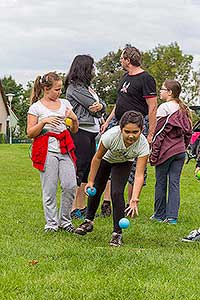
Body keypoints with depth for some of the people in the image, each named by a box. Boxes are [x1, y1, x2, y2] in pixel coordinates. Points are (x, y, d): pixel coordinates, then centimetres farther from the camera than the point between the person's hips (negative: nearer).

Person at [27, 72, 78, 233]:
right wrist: (44, 121, -15)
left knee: (70, 185, -5)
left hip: (65, 147, 4)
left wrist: (74, 119, -3)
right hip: (47, 150, -4)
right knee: (49, 189, -3)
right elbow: (30, 133, -2)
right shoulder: (36, 107, 1)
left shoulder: (65, 103, 13)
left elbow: (74, 130, 18)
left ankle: (65, 220, 11)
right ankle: (51, 223, 9)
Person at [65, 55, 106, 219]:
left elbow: (103, 105, 12)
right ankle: (73, 208, -6)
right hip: (80, 132, -9)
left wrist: (99, 106, -9)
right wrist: (96, 110, 6)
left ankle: (82, 207, 17)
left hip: (92, 132, 9)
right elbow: (93, 105, -14)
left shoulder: (87, 86, 20)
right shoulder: (74, 87, -9)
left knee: (87, 169, 10)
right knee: (79, 169, -8)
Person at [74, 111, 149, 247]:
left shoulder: (143, 144, -38)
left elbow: (139, 175, -40)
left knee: (117, 193, -19)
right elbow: (97, 158, -21)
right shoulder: (111, 135, -40)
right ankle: (88, 221, 39)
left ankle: (117, 233, -5)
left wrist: (134, 199, -52)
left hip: (124, 163, -1)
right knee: (95, 190, 11)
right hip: (106, 159, 1)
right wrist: (91, 181, -16)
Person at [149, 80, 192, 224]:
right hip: (180, 152, 6)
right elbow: (189, 132, 14)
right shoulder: (184, 109, 10)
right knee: (175, 183, 5)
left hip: (166, 152, -6)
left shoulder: (164, 108, -10)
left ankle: (160, 215, 13)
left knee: (161, 183, 6)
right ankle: (172, 216, 1)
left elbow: (159, 132, -12)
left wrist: (154, 153, -9)